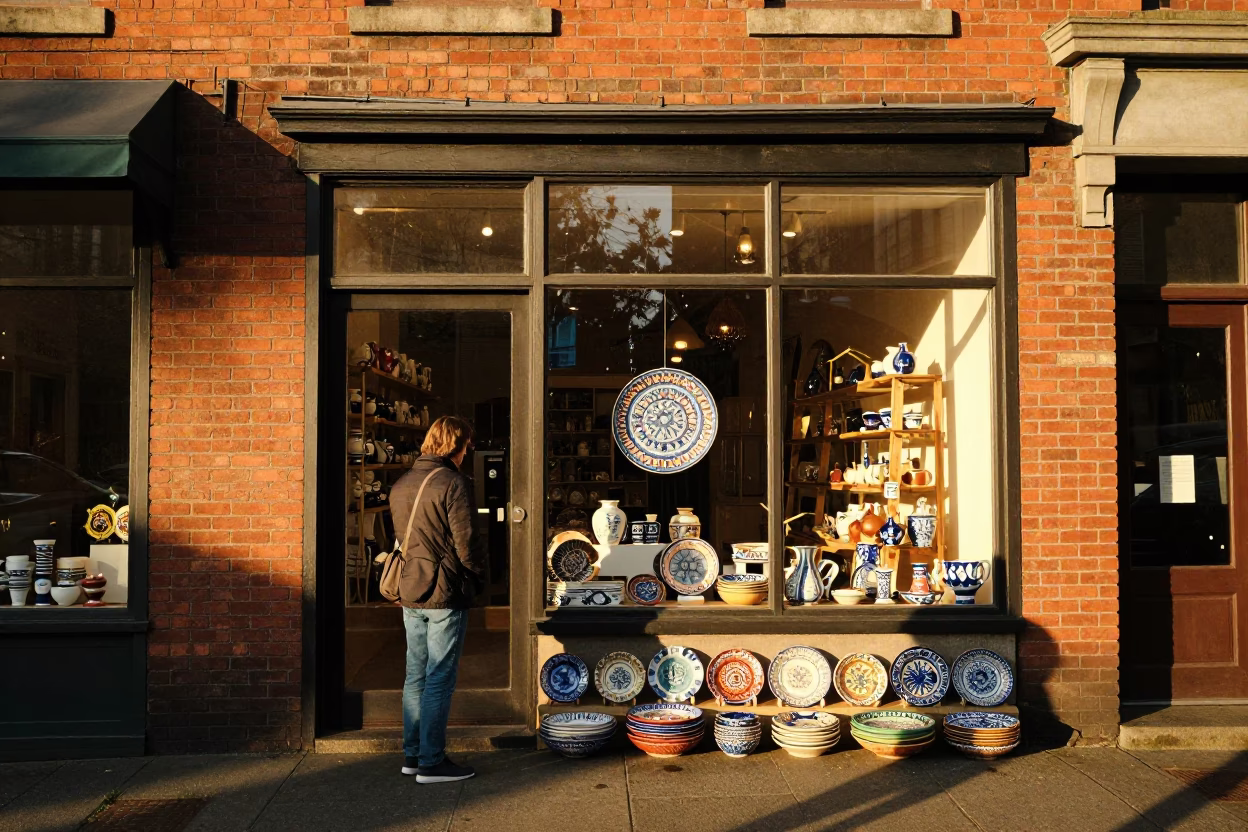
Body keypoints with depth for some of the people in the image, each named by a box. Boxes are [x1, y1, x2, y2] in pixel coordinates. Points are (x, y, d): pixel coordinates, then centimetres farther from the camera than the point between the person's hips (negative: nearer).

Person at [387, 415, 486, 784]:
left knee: (416, 676, 14)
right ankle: (431, 763, 3)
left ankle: (412, 754, 21)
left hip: (410, 594, 8)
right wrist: (478, 578, 1)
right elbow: (466, 542, -14)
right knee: (440, 679, -1)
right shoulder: (453, 484, -14)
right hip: (445, 595, -7)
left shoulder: (400, 486, 10)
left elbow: (401, 538, 14)